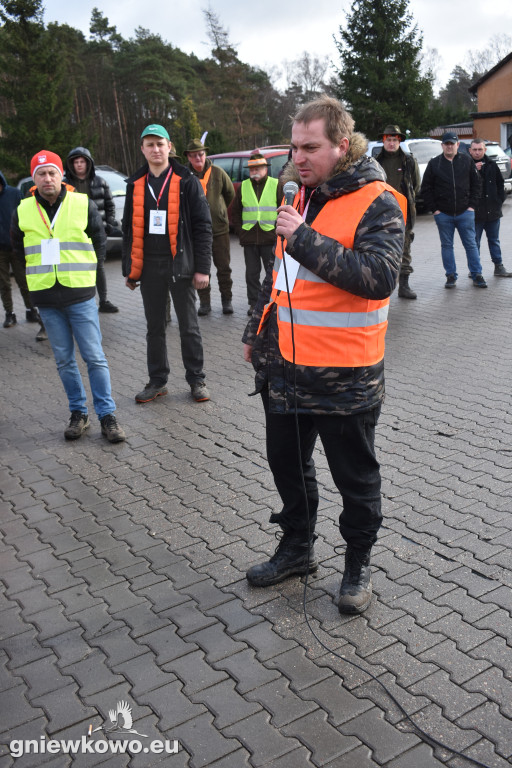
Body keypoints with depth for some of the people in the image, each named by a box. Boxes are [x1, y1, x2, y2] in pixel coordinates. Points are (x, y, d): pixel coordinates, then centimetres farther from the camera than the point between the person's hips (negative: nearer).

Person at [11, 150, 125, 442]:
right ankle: (79, 413, 20)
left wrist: (83, 270, 9)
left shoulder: (83, 205, -1)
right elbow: (19, 248, 20)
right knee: (64, 360, 9)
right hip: (46, 298, 2)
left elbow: (100, 242, 11)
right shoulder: (23, 211, 4)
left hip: (80, 295, -2)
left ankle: (107, 415, 6)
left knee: (95, 357, -2)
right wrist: (41, 270, 15)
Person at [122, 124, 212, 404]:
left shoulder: (186, 181, -2)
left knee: (189, 327, 5)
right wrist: (129, 269, 10)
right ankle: (157, 380, 23)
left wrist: (202, 267, -11)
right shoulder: (136, 184, 10)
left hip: (180, 265, -4)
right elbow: (129, 229, 14)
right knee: (155, 327, 12)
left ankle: (196, 380, 17)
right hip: (149, 267, 4)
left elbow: (202, 226, -5)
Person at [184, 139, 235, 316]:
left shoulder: (217, 172, 0)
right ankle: (204, 302, 18)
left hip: (219, 228, 1)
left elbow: (230, 193, 15)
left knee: (223, 267, 6)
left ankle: (227, 300, 19)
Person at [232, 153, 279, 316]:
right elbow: (236, 212, 15)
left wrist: (278, 232, -3)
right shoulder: (243, 187, 9)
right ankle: (254, 302, 16)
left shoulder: (276, 185, 2)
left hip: (270, 238, -2)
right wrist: (240, 232, 5)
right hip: (249, 239, 3)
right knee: (251, 273, 6)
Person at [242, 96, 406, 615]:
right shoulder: (303, 196, 11)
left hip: (343, 376, -7)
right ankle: (297, 548, 40)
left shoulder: (377, 204, -13)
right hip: (284, 368, 7)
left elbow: (379, 277, -28)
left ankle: (358, 564, 30)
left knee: (355, 477, 10)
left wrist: (305, 239, -29)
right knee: (287, 463, 19)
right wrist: (256, 333, 22)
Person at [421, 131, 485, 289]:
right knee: (447, 245, 6)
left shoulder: (467, 161, 5)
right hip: (443, 214, 0)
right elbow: (426, 188, 5)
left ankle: (477, 275, 10)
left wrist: (472, 205, 0)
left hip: (465, 212, 0)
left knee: (471, 244, 2)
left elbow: (476, 184, 9)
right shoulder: (434, 163, 3)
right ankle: (451, 276, 15)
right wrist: (434, 209, -3)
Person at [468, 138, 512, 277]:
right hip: (474, 212, -4)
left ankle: (499, 266, 19)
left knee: (494, 240, 12)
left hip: (492, 210, 4)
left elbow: (500, 184, 15)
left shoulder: (491, 165, 7)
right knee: (474, 242, 3)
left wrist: (499, 200, 7)